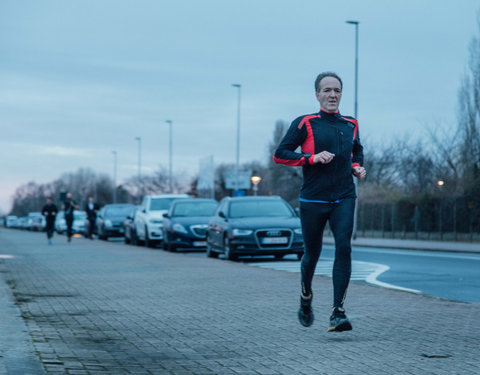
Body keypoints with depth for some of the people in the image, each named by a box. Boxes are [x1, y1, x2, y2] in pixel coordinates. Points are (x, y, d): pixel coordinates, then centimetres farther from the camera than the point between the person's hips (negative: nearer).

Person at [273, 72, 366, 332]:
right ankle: (306, 297, 38)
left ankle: (338, 312, -17)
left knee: (344, 247, -16)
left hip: (344, 198, 2)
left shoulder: (350, 125, 11)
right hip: (313, 200, -2)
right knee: (312, 253, 9)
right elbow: (280, 155, -6)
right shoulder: (305, 123, -2)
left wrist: (357, 168, 9)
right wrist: (312, 158, -16)